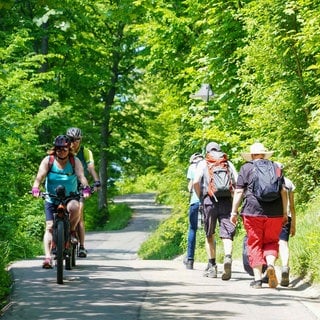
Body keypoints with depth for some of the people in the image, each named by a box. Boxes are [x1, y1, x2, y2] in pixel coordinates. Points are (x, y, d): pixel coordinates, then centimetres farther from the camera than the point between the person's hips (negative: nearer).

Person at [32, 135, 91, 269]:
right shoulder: (48, 161, -5)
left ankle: (71, 231, -8)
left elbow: (81, 176, -19)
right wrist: (35, 188, -36)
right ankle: (48, 257, -17)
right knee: (49, 226, -13)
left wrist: (86, 188, -40)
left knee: (74, 207, -35)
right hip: (51, 199, 1)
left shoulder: (75, 161, -5)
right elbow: (40, 176, -16)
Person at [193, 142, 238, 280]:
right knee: (226, 234, -4)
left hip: (209, 200, -1)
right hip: (227, 201, 1)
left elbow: (196, 182, -4)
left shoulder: (203, 163, 10)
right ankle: (228, 258, -30)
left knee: (209, 235, 14)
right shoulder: (228, 163, 16)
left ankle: (212, 266, 15)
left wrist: (200, 198, 8)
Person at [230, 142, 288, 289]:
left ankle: (257, 278, 0)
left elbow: (239, 191, 1)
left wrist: (234, 212, 5)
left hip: (253, 211, -2)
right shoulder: (275, 168, 14)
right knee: (271, 242, 14)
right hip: (274, 213, 2)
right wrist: (284, 212, 15)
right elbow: (283, 191, 10)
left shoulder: (246, 168, 7)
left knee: (255, 244, 5)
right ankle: (270, 264, -14)